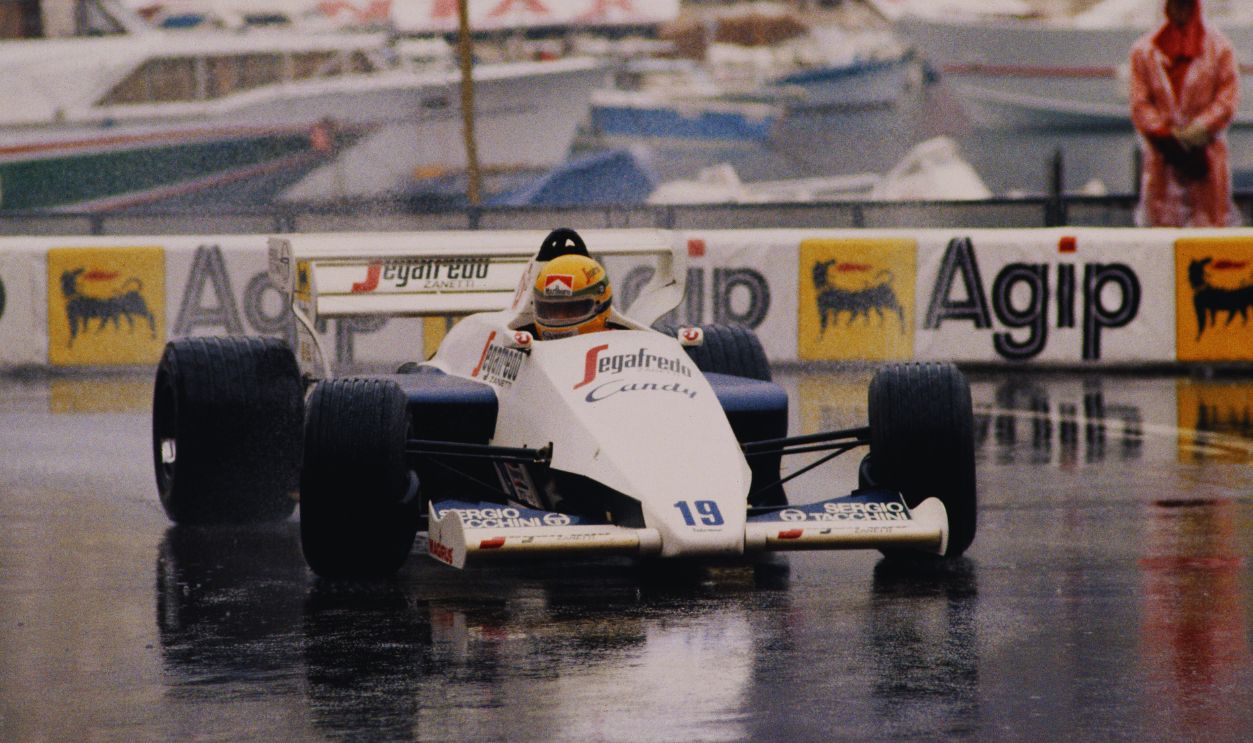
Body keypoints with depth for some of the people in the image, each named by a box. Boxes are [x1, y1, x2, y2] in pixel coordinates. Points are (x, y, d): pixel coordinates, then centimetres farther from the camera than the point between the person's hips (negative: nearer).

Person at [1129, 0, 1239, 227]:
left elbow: (1227, 99, 1)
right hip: (1162, 153, 1)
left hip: (1206, 151, -1)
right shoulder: (1145, 50, 9)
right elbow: (1139, 105, 5)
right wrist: (1167, 138, -8)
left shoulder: (1218, 47, 7)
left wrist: (1196, 132, -11)